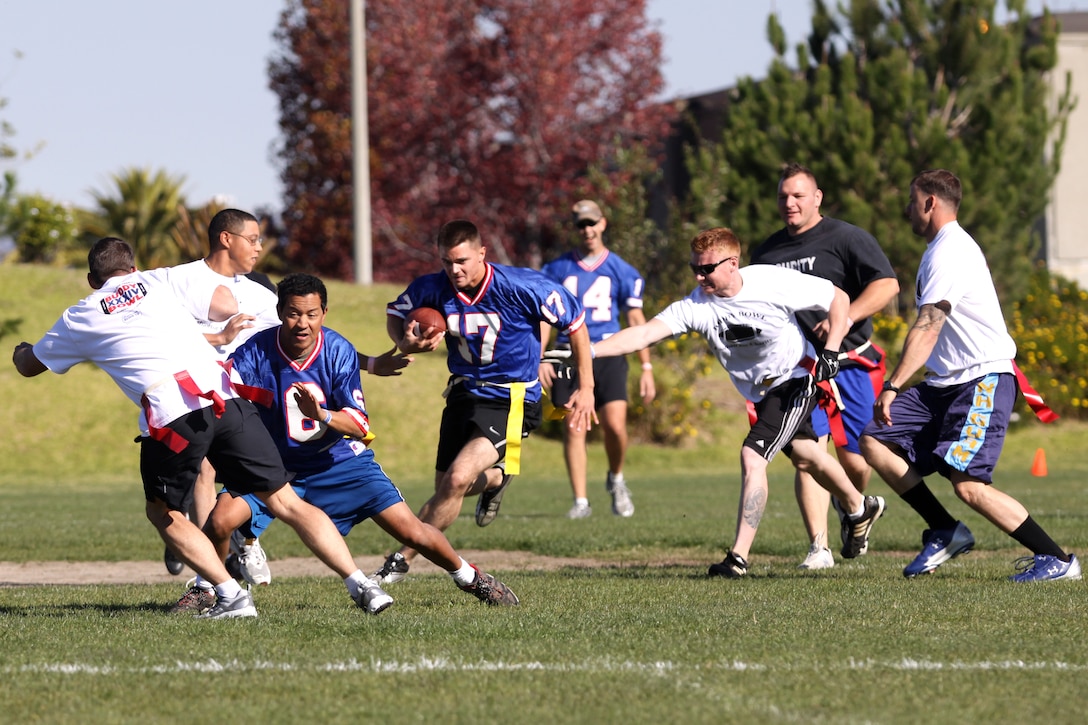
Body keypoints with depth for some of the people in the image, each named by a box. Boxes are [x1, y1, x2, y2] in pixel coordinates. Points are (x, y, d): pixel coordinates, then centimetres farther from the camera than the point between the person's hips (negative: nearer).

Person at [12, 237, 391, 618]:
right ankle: (360, 583, 1)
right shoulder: (155, 282, 24)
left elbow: (29, 366, 36)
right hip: (227, 397, 3)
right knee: (285, 501, 9)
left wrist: (20, 351, 58)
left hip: (172, 414, -3)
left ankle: (232, 596, 3)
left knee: (164, 512, 19)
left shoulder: (81, 318, 19)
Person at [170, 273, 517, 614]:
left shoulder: (338, 351, -17)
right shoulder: (255, 353, -19)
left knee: (412, 532, -6)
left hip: (339, 461, 0)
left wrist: (320, 415, -39)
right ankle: (204, 588, 8)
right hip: (276, 464, 0)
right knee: (221, 519, -23)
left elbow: (359, 426, -19)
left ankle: (469, 576, 23)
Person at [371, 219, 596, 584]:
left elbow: (574, 321, -7)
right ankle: (495, 479, 49)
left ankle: (402, 559, -9)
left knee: (458, 478, -22)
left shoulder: (521, 287, -21)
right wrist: (405, 342, -14)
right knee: (445, 488, 13)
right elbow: (395, 312, 10)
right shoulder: (433, 288, -11)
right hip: (463, 391, 5)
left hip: (510, 400, -5)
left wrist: (586, 388, -6)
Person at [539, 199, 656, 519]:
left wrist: (646, 367, 4)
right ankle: (580, 501, 1)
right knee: (574, 429, -5)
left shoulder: (621, 270, 7)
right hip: (569, 355, 1)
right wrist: (540, 358, -2)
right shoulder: (558, 269, 9)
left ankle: (616, 479, 17)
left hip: (608, 354, -1)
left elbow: (636, 319, 8)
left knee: (615, 425, -13)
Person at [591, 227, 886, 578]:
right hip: (759, 391, 6)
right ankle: (860, 509, 50)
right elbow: (644, 333, -31)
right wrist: (586, 351, -43)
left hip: (796, 380, -6)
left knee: (752, 456, -20)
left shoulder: (774, 283, -27)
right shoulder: (696, 306, -20)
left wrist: (830, 352, -22)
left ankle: (739, 556, -16)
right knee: (804, 456, 23)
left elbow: (838, 298, -14)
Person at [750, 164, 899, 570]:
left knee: (855, 460, 4)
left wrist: (846, 317, -23)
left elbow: (887, 285, -11)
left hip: (850, 364, -3)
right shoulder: (766, 252, 14)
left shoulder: (846, 239, -3)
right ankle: (818, 547, -14)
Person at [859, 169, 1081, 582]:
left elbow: (926, 329, -22)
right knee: (875, 443, 1)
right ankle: (946, 532, 6)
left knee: (967, 483, -21)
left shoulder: (949, 253, -13)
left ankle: (1057, 559, -14)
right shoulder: (943, 249, 20)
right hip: (946, 384, 10)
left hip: (984, 380, -10)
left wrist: (893, 386, -27)